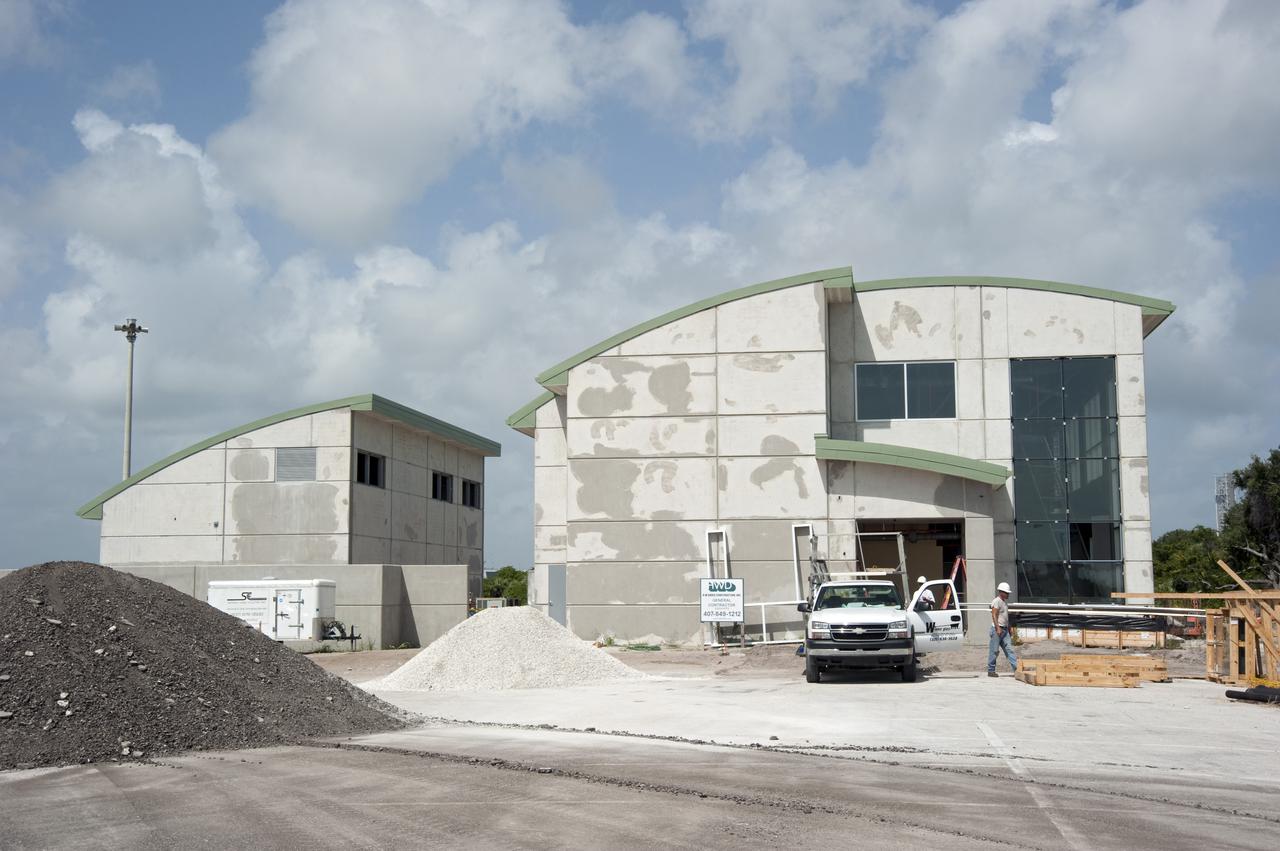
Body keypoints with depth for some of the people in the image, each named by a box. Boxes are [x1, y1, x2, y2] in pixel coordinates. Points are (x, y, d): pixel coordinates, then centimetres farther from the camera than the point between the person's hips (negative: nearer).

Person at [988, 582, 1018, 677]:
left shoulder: (1005, 601, 18)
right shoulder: (996, 601, -9)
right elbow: (994, 615, -17)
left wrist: (1009, 630, 23)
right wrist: (998, 628, -24)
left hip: (1005, 629, 8)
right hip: (997, 629, -8)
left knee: (1009, 649, 2)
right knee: (994, 650, -3)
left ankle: (1016, 668, -3)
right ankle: (991, 671, 3)